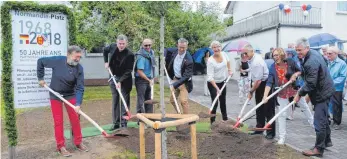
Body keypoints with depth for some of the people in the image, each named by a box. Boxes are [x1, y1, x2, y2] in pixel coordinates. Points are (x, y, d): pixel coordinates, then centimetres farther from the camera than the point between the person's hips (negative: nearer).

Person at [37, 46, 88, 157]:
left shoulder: (79, 68, -18)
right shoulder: (57, 60, -19)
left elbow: (80, 88, -19)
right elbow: (40, 61, -1)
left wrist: (78, 104, -29)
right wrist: (40, 78, -1)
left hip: (70, 95, 1)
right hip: (55, 95, -1)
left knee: (75, 119, 5)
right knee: (58, 121, 3)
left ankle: (78, 142, 21)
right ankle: (61, 146, 13)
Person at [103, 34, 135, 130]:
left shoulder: (129, 55, -20)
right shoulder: (112, 47, -6)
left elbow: (128, 71, -19)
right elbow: (105, 50, 18)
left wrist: (120, 81, -25)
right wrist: (106, 62, 7)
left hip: (125, 80, -5)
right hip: (114, 78, 5)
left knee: (124, 101, 0)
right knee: (115, 101, 8)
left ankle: (124, 122, 7)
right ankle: (116, 123, 15)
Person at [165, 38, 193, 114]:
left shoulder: (188, 59, -23)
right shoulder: (175, 53, -4)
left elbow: (186, 76, -25)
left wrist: (175, 85, -28)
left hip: (184, 82, -7)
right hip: (175, 79, 7)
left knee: (184, 101, -13)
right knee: (172, 100, 15)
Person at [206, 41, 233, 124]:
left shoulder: (224, 54, -10)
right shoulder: (210, 61, -27)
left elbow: (228, 61, 17)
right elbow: (210, 77, -30)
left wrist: (229, 70, 14)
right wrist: (217, 88, -36)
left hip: (223, 81, 6)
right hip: (213, 83, -6)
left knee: (223, 101, 19)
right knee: (215, 102, -9)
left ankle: (225, 118, 36)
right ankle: (212, 122, 3)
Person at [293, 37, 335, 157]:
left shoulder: (312, 62, -29)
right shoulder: (313, 53, 4)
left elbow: (310, 84, -28)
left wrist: (299, 94, -17)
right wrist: (299, 72, 5)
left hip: (322, 93, -11)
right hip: (323, 90, 11)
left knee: (319, 122, -3)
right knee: (323, 118, 23)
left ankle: (319, 149, 7)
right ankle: (327, 141, 40)